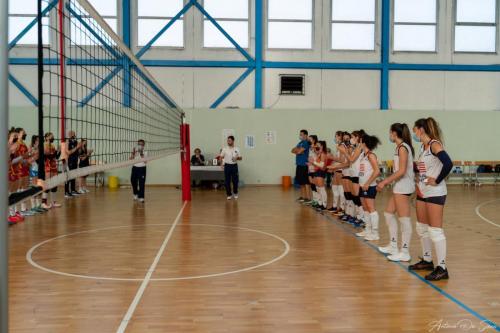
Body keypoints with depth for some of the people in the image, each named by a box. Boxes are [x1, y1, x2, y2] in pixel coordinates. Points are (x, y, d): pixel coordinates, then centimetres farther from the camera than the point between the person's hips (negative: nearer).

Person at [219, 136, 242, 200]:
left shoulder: (237, 149, 3)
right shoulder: (224, 149, 0)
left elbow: (240, 158, 4)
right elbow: (221, 157, 0)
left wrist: (237, 158, -16)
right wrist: (219, 157, -21)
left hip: (234, 166, 1)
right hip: (227, 166, -1)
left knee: (235, 180, 4)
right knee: (227, 181, 1)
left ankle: (235, 193, 23)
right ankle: (229, 194, 12)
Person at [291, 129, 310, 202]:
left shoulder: (306, 143, -9)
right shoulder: (300, 143, 19)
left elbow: (299, 151, -17)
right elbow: (293, 150, 13)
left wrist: (296, 150, 4)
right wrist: (298, 150, -7)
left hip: (304, 165, -9)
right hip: (299, 164, 9)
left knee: (305, 182, -7)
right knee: (300, 182, 12)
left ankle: (307, 197, -6)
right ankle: (302, 196, 20)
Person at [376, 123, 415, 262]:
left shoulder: (402, 148, -14)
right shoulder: (401, 147, 14)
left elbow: (401, 171, -21)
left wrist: (385, 182, -17)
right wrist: (387, 181, 15)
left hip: (403, 186, -10)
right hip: (399, 186, 10)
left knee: (404, 219, -6)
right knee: (388, 213, 16)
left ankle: (405, 253, 0)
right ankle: (393, 246, 24)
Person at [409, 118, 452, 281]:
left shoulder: (434, 145, -15)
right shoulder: (423, 146, 12)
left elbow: (448, 164, -28)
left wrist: (437, 181, -20)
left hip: (435, 193, -9)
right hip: (422, 192, 9)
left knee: (435, 230, -6)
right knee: (422, 228, 17)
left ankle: (442, 268, 0)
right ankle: (427, 261, 31)